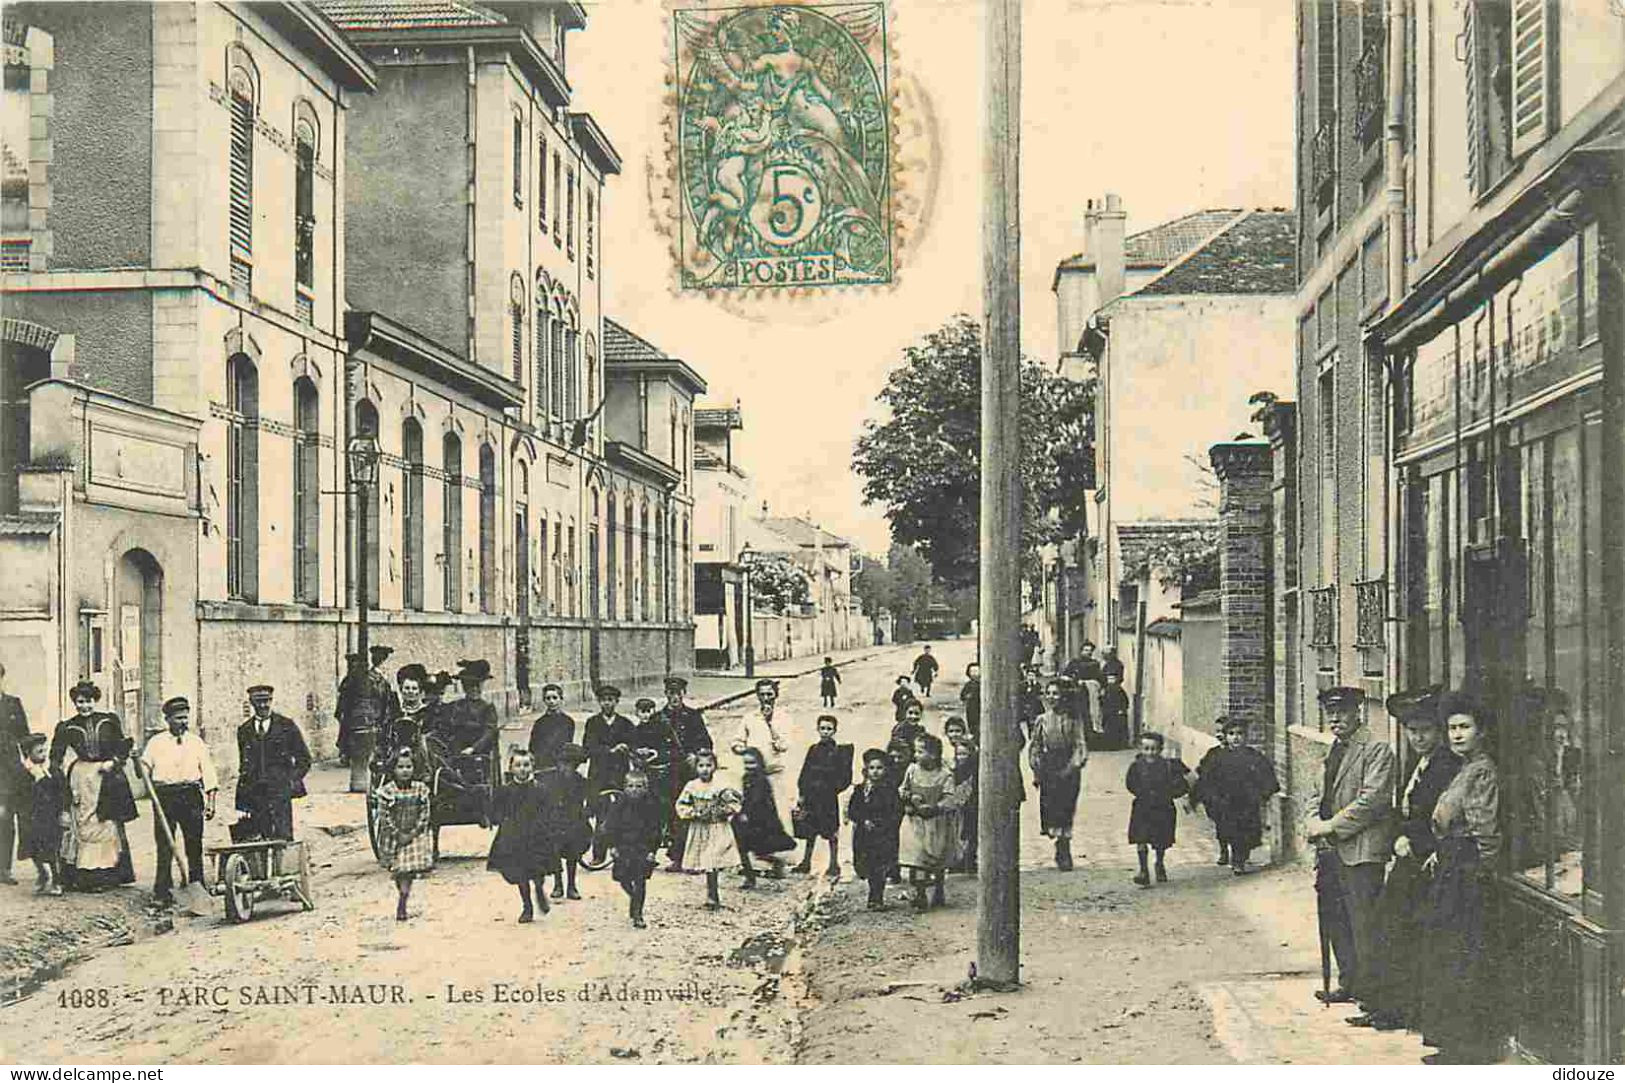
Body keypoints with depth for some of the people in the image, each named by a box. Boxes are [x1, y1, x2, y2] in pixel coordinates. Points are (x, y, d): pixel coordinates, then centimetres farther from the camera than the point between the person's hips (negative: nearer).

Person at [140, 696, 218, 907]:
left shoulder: (197, 743, 9)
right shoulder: (156, 743, 7)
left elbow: (208, 772, 7)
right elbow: (144, 770, 9)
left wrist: (210, 801, 1)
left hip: (191, 796, 1)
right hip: (164, 797, -1)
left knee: (195, 846, 3)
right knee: (164, 846, -3)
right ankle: (163, 892, 1)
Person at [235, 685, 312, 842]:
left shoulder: (286, 726, 6)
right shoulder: (244, 731, 14)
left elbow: (304, 758, 10)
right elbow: (243, 763, 20)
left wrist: (292, 780, -3)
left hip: (279, 793, -2)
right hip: (252, 794, 2)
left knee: (281, 839, -9)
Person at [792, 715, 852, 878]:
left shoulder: (840, 752, -2)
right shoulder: (813, 750, 10)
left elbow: (845, 778, -4)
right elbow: (804, 773, 10)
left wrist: (834, 790, -14)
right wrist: (802, 793, 3)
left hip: (829, 797, -4)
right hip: (811, 795, 4)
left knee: (832, 833, -1)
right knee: (810, 831, 12)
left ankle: (834, 865, 6)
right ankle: (806, 862, 21)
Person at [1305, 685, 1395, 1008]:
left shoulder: (1377, 751, -7)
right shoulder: (1333, 752, 20)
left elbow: (1373, 800, -16)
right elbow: (1320, 795, 23)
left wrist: (1331, 826, -15)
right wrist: (1314, 822, 2)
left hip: (1360, 851, -9)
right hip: (1330, 851, 9)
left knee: (1364, 927, -6)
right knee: (1333, 921, 13)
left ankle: (1369, 992, 0)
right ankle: (1348, 984, 24)